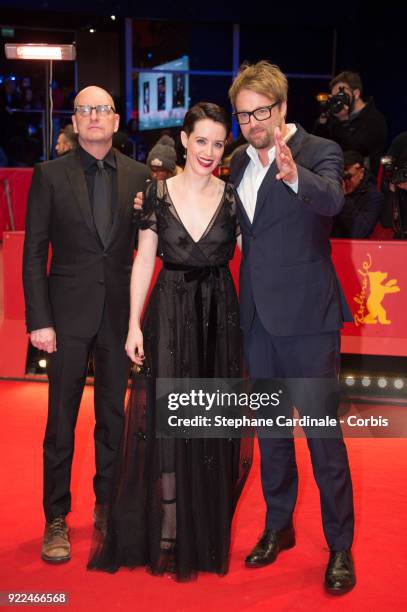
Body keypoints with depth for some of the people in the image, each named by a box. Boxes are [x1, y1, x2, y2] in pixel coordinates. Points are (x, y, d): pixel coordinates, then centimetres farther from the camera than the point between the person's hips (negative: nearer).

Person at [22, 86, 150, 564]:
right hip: (69, 312, -2)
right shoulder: (50, 174, -2)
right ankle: (56, 520, 16)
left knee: (113, 413, 13)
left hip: (120, 311, 3)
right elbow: (34, 252, -3)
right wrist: (39, 320, -9)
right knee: (62, 420, 4)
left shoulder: (137, 175, 5)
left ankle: (107, 506, 29)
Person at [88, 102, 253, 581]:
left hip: (219, 318, 1)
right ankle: (167, 531, 15)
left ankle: (208, 531, 24)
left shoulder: (232, 198, 1)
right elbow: (144, 260, 1)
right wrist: (134, 324, -4)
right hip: (168, 315, 0)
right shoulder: (158, 193, 0)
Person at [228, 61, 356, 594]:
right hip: (258, 315, 6)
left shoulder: (319, 151, -9)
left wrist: (292, 174, -52)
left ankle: (340, 545, 13)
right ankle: (279, 525, 33)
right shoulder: (240, 162, 10)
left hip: (306, 315, -6)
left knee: (323, 431, -1)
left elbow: (331, 199, -30)